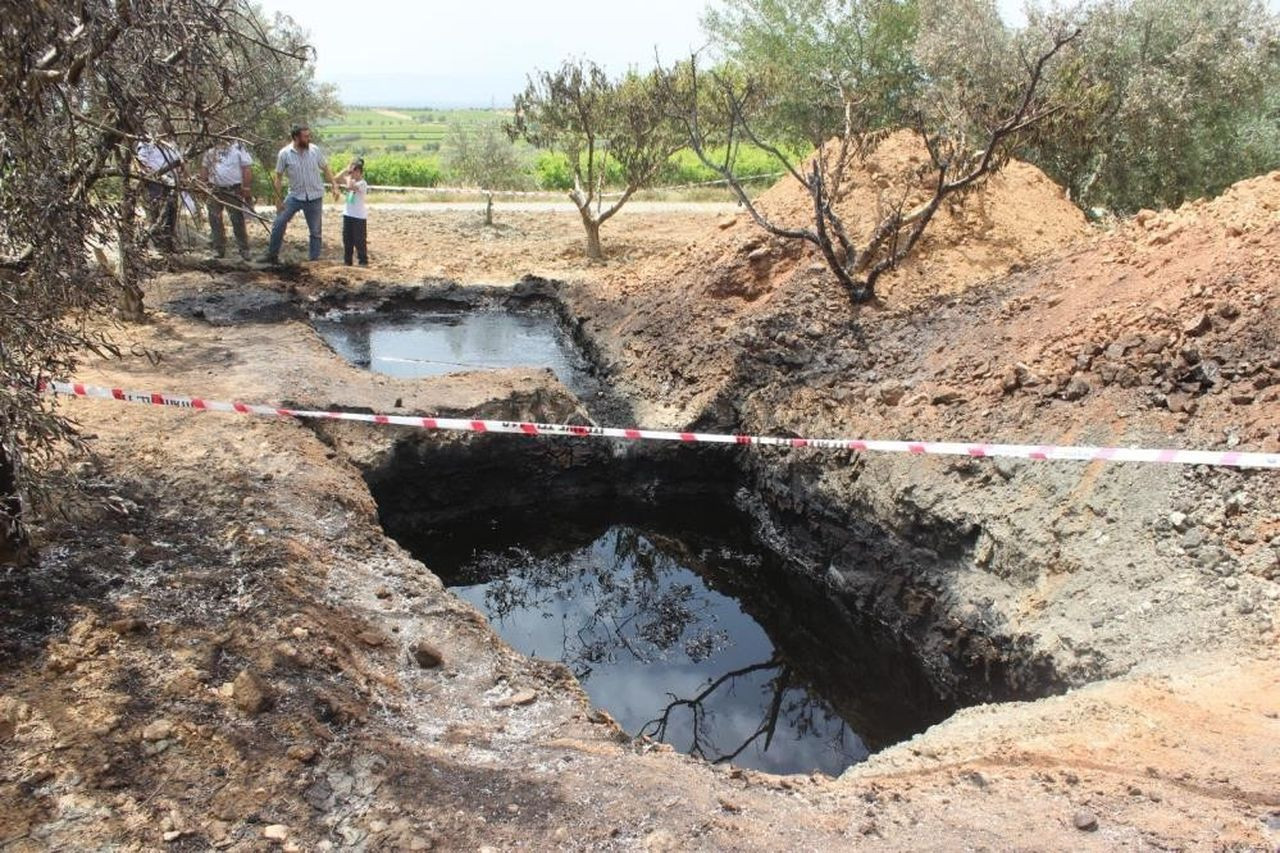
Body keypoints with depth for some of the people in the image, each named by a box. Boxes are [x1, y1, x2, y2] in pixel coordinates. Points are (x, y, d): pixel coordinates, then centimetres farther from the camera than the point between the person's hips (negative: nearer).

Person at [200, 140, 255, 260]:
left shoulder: (238, 147, -4)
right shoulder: (210, 149, 10)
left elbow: (247, 169, -7)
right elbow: (204, 167, 19)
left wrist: (247, 191, -12)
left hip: (233, 190, -4)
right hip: (214, 190, 5)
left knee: (238, 221, -3)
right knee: (215, 220, 5)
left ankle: (244, 250, 5)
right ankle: (218, 249, 15)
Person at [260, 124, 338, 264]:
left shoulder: (315, 150, -6)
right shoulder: (284, 153, -10)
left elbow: (326, 169, 7)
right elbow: (277, 176, -3)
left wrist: (334, 186, -2)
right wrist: (278, 199, -7)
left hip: (315, 198, 1)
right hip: (295, 196, -1)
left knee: (315, 231, 5)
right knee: (279, 223, -7)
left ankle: (314, 260, 16)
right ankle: (272, 255, 6)